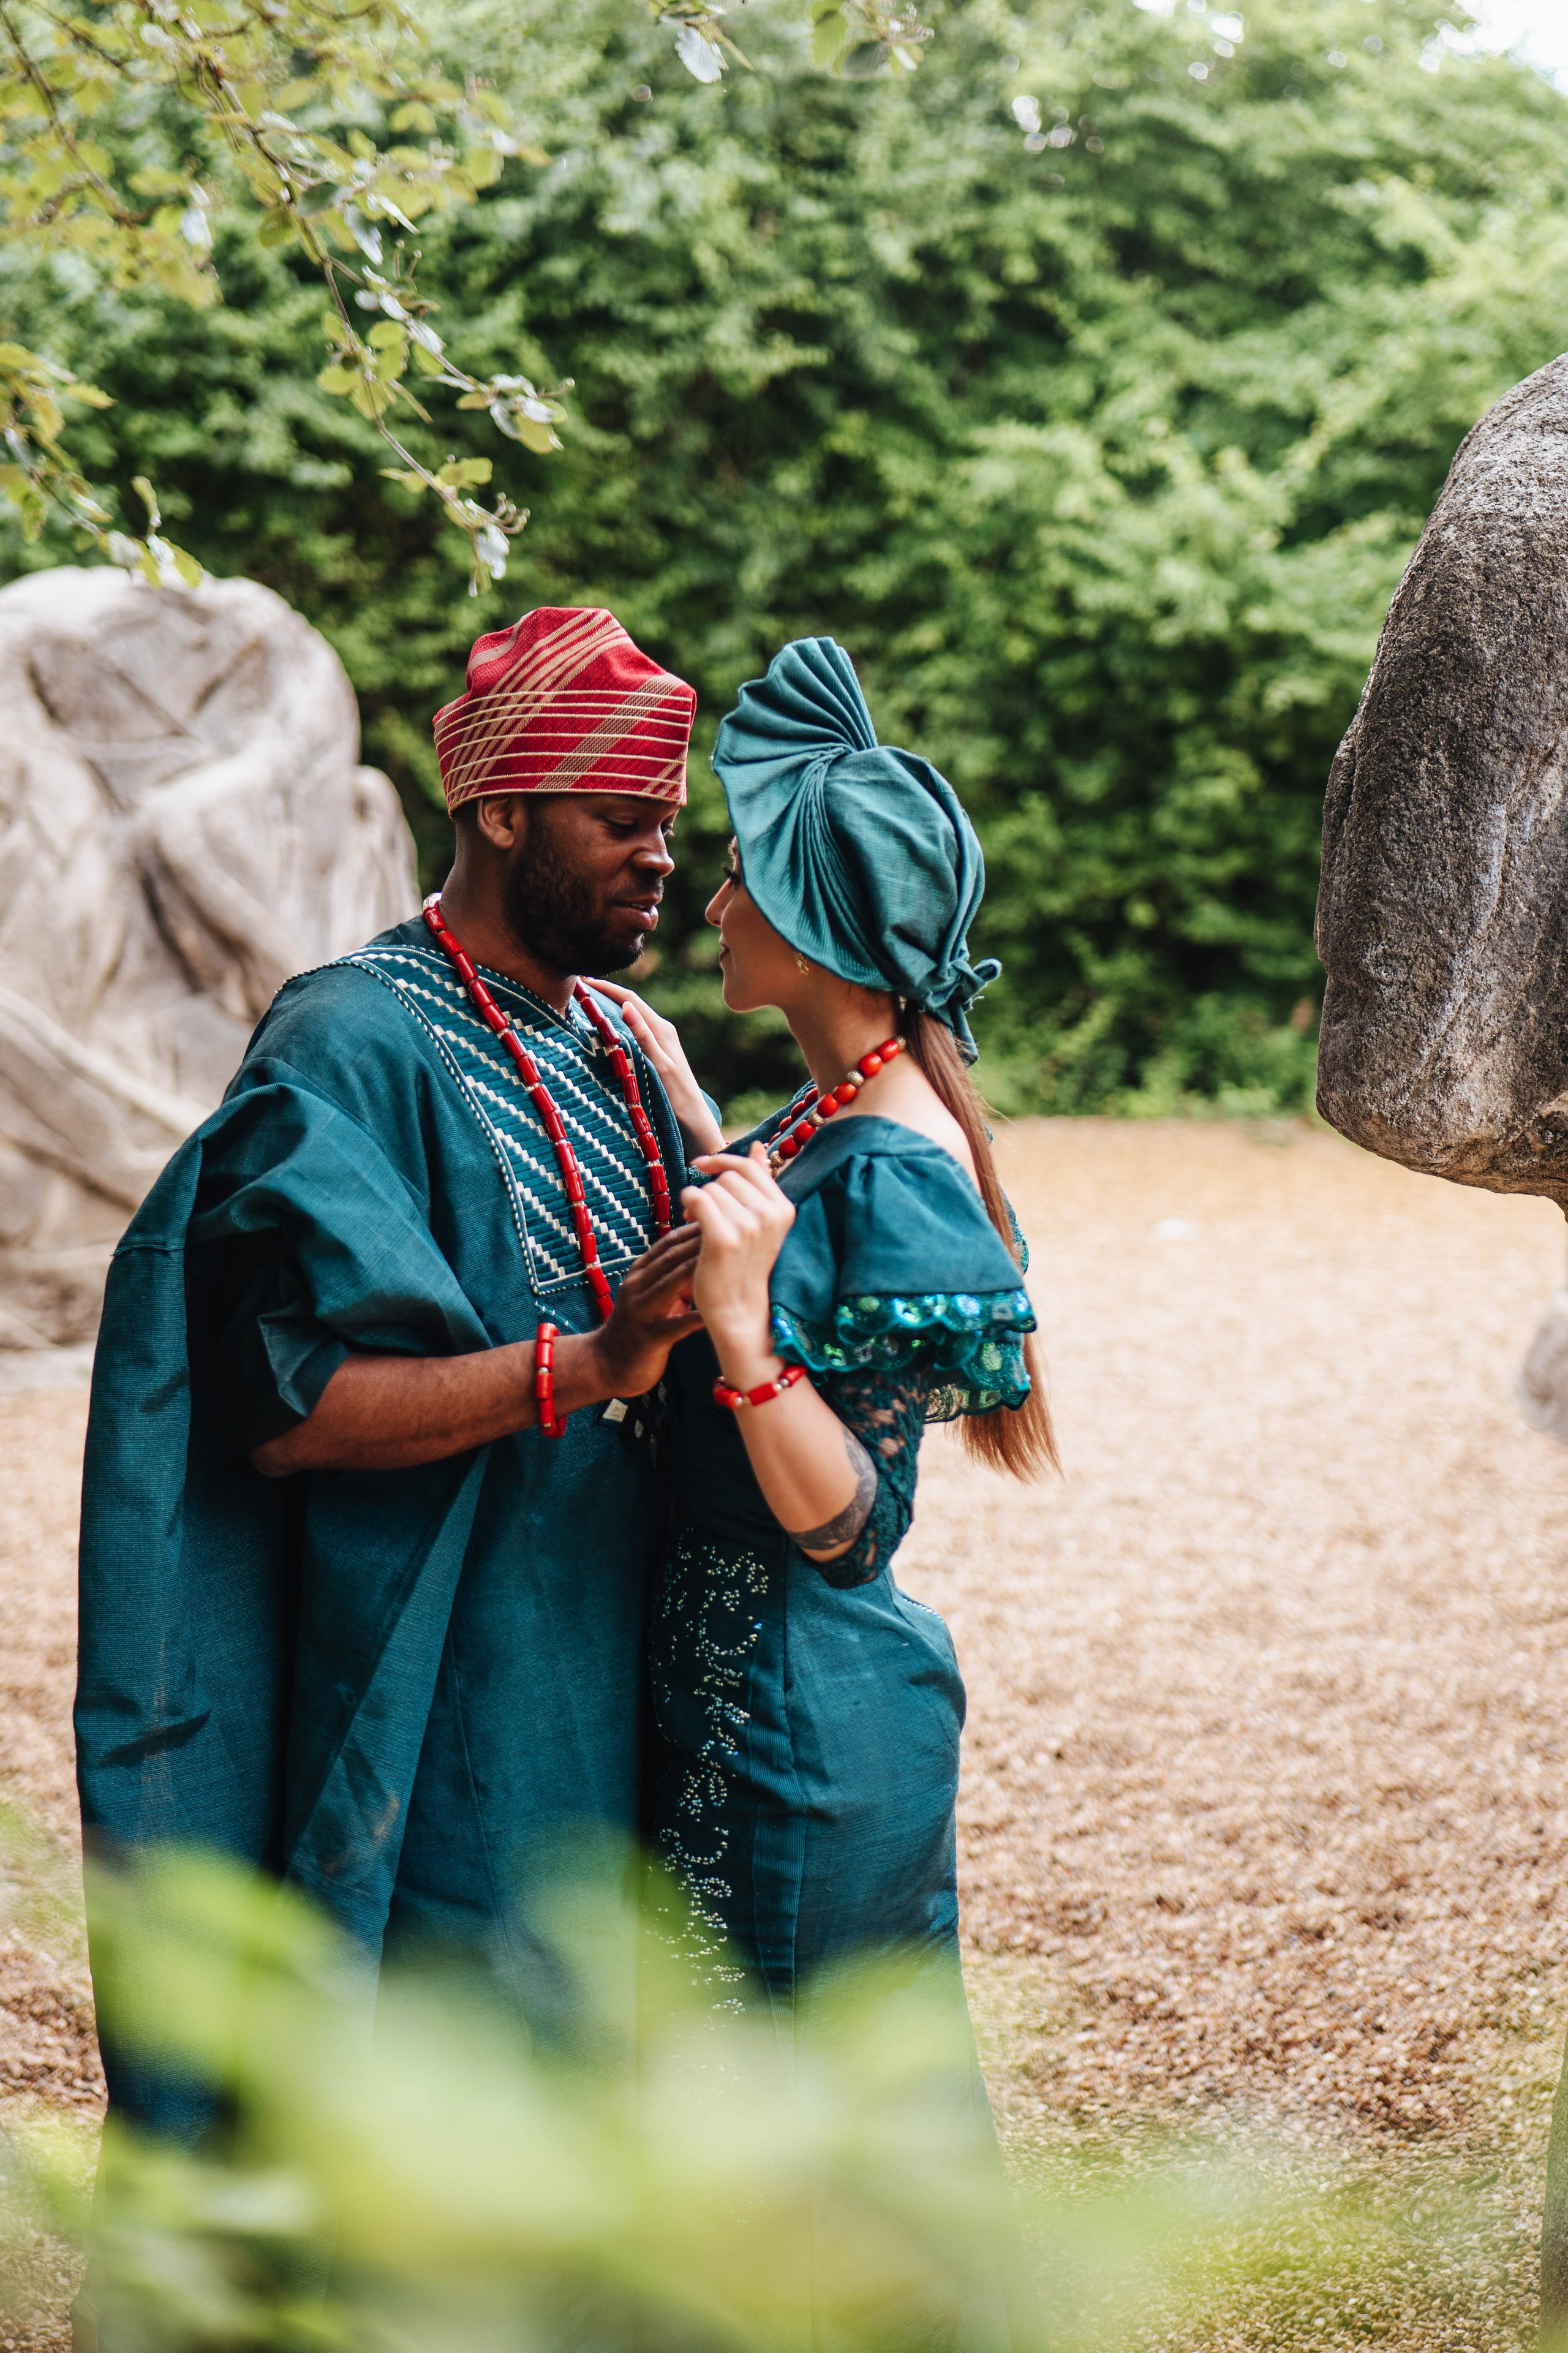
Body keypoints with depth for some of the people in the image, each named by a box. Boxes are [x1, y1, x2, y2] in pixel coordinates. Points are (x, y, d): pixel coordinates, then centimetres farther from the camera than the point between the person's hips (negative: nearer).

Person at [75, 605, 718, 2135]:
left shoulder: (613, 1045, 12)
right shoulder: (354, 1049, -13)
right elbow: (289, 1405, -21)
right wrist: (586, 1364, -29)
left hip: (594, 1698, 8)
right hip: (439, 1711, -8)